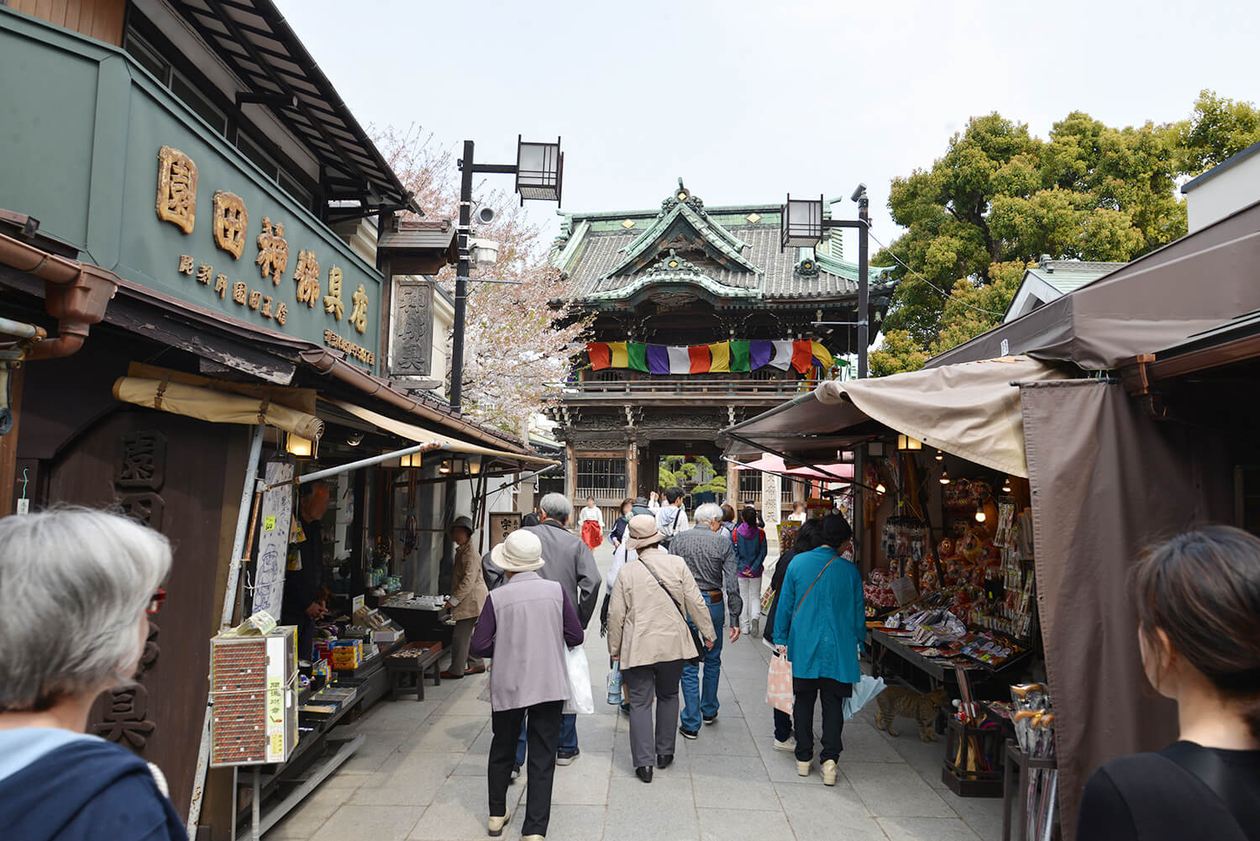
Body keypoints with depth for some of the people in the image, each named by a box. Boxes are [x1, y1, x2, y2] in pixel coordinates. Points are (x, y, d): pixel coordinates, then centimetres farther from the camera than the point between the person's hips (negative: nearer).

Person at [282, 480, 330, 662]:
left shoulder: (315, 530, 12)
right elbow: (285, 575, -18)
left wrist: (320, 599, 6)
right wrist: (306, 604, -12)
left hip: (309, 612, 8)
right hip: (289, 612, -8)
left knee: (305, 664, 12)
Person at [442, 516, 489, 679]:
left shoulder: (470, 554, -18)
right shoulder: (462, 551, 14)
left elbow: (468, 580, -23)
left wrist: (453, 600, -20)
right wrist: (454, 598, 20)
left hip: (471, 600, -10)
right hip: (467, 600, 10)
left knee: (460, 635, -5)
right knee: (467, 634, 16)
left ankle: (456, 670, 4)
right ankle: (477, 664, 26)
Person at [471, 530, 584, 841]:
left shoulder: (497, 598, -10)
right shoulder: (556, 591, -7)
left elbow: (479, 646, -8)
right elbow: (575, 636, -2)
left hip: (507, 687, 0)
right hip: (549, 686, 0)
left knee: (502, 750, 21)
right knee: (542, 758, 8)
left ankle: (497, 815, 37)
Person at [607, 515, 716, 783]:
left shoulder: (627, 572, -7)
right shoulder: (678, 564, -5)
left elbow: (616, 614, -3)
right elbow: (695, 603, -2)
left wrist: (614, 648, 10)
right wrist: (708, 633, 10)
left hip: (638, 648, -2)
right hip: (673, 645, 2)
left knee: (640, 703, 5)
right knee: (668, 696, 19)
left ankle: (644, 762, 3)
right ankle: (664, 753, 27)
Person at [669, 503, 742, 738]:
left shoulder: (679, 540, -1)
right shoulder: (723, 544, -4)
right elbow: (732, 585, -6)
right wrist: (735, 619, -2)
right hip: (713, 604, 0)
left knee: (689, 665, 6)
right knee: (712, 660, 21)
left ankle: (691, 724, 10)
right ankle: (709, 711, 34)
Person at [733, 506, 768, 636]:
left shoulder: (735, 533, -6)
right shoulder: (760, 532, -5)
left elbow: (734, 553, -10)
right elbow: (763, 552, -7)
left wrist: (742, 568, -9)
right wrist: (754, 569, -8)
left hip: (740, 572, 0)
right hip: (756, 572, 0)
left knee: (743, 597, 11)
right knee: (755, 596, 12)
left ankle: (744, 626, 13)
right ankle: (755, 616, -16)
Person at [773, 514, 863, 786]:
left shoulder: (798, 563, -5)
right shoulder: (850, 571, -5)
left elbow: (785, 604, 0)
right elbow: (858, 611, 3)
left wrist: (781, 638, 10)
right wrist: (858, 644, 16)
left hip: (803, 646, 1)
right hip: (839, 649, -1)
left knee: (803, 701, 12)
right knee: (833, 704, 8)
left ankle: (804, 758, 18)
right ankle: (830, 759, -1)